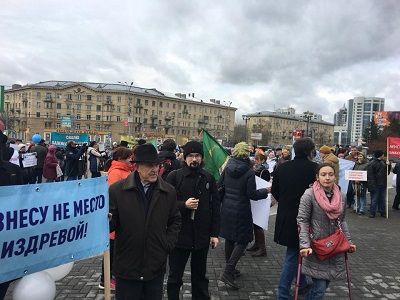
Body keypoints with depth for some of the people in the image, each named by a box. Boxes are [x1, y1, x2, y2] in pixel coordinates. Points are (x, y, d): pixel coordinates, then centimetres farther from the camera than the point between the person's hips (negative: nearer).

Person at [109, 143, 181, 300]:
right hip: (127, 267, -2)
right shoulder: (116, 190, -8)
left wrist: (168, 244, 0)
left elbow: (175, 221, 11)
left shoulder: (169, 191, 0)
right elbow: (111, 224, -4)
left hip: (156, 267, 2)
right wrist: (107, 220, -26)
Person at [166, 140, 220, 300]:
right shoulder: (174, 176, -6)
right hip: (179, 235, -2)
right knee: (175, 276, 12)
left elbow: (215, 207, 6)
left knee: (200, 275, 18)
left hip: (202, 236, 3)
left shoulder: (209, 178, 3)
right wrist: (184, 205, -20)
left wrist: (215, 233, 3)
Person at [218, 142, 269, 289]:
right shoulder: (249, 172, -16)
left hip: (226, 208, 6)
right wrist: (266, 190, 0)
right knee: (243, 240, 4)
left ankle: (230, 269, 31)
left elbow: (219, 186, 5)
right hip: (241, 210, -6)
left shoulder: (227, 168, 0)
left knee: (229, 238, 18)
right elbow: (252, 194, -15)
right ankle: (227, 272, -4)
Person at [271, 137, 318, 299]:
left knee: (296, 252, 24)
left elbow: (274, 190, 8)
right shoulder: (314, 168, -14)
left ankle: (302, 284, 41)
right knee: (293, 255, 5)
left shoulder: (282, 167, 1)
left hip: (285, 217, 6)